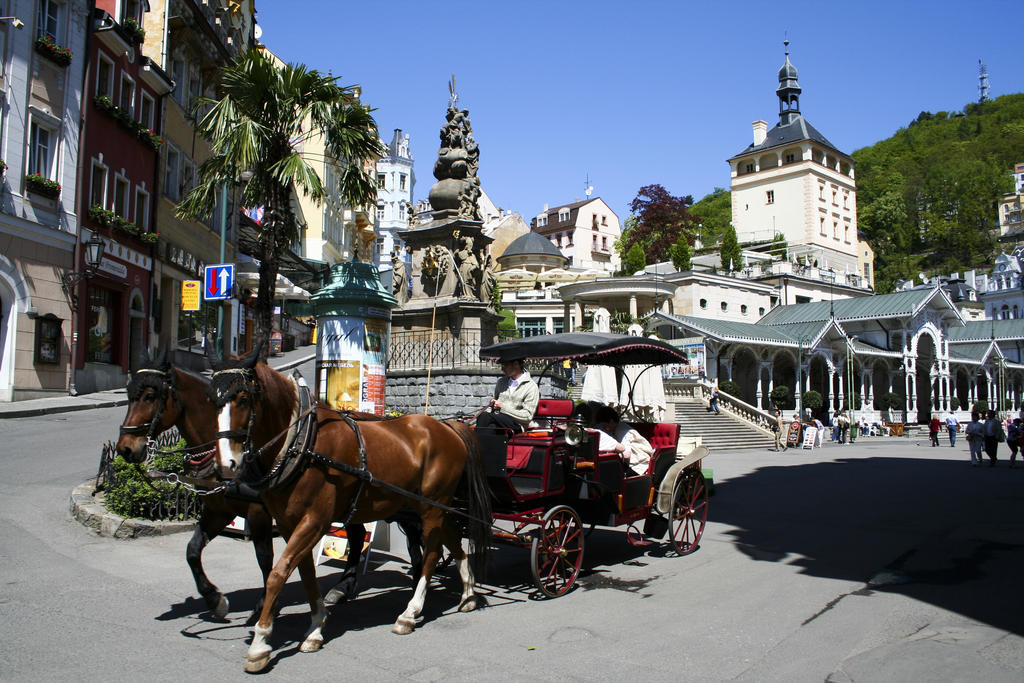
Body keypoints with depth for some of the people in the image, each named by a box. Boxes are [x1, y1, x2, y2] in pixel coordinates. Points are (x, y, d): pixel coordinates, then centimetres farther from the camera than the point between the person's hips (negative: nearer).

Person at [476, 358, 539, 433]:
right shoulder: (501, 381, 20)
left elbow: (527, 416, -8)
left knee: (485, 416, -32)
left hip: (516, 426, -4)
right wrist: (492, 404, 3)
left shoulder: (531, 387, 0)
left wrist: (503, 407, -10)